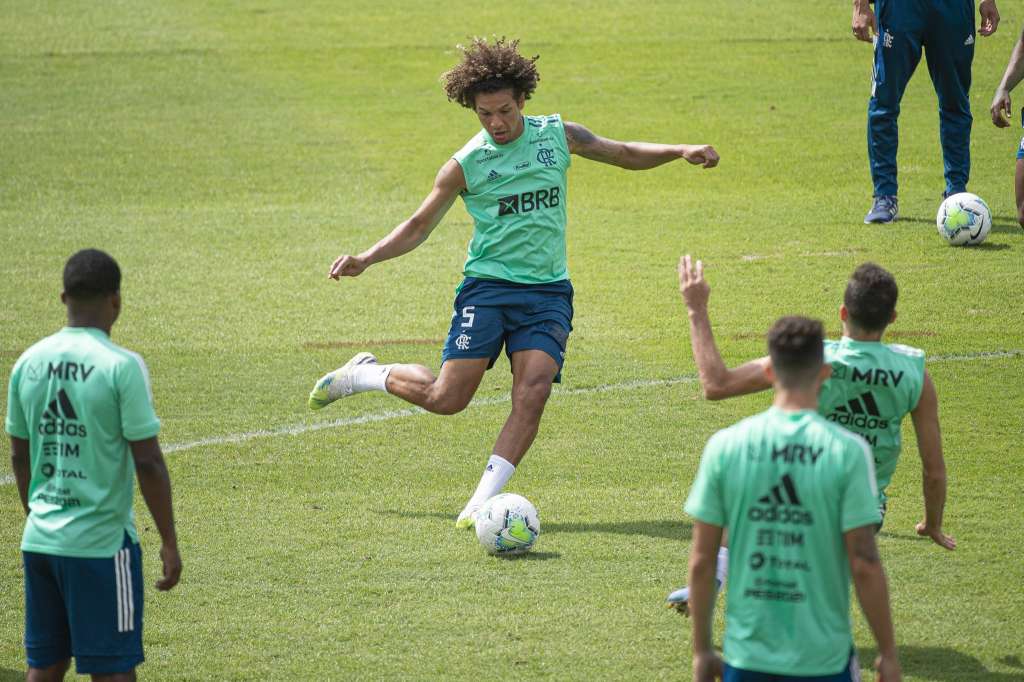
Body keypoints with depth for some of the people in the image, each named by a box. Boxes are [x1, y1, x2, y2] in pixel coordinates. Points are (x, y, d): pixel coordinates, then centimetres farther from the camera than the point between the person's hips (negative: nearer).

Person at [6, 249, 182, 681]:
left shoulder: (29, 362, 4)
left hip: (39, 541, 6)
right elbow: (148, 462, -13)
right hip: (103, 541, -6)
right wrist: (169, 543, -5)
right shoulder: (121, 366, -13)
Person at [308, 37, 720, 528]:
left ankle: (484, 500, -13)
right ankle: (365, 374, 18)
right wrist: (364, 261, -8)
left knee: (531, 396, -18)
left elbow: (626, 154, 17)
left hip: (548, 291, 2)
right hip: (487, 285, -2)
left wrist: (681, 152, 2)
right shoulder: (465, 165, -3)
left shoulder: (557, 135, 3)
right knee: (446, 398, -10)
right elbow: (419, 226, 6)